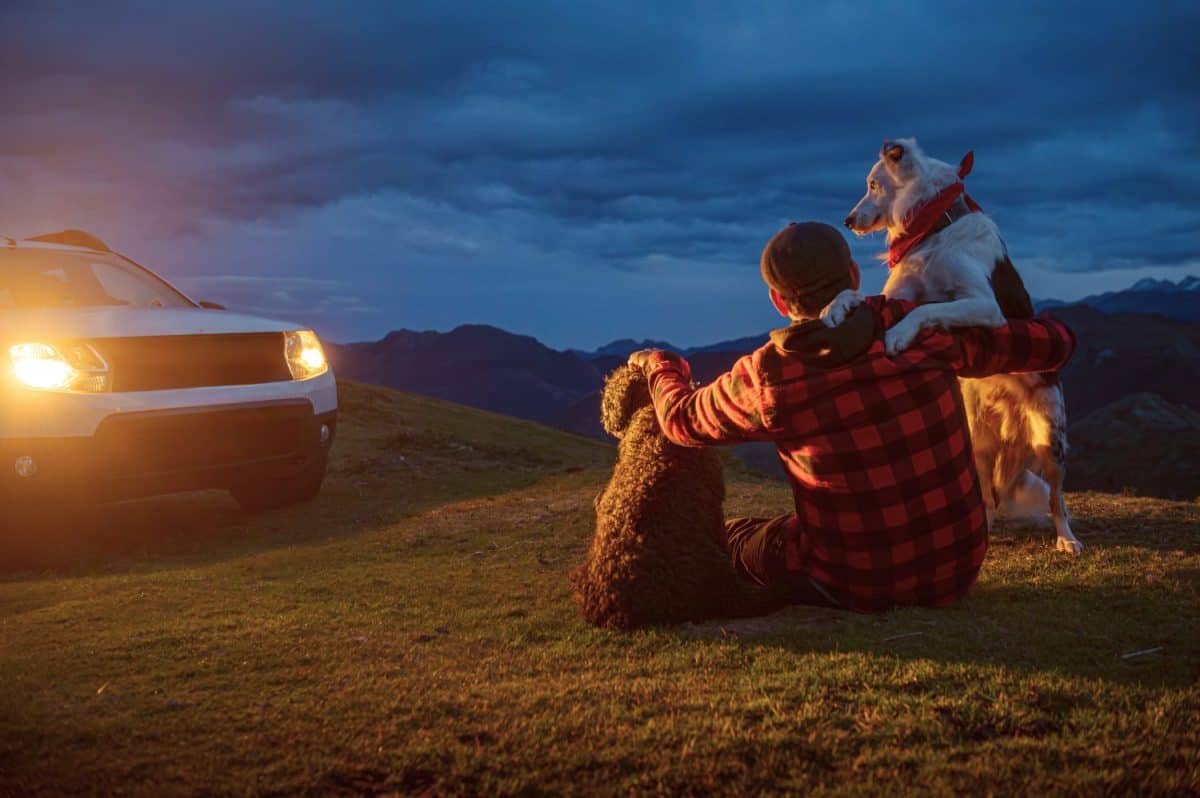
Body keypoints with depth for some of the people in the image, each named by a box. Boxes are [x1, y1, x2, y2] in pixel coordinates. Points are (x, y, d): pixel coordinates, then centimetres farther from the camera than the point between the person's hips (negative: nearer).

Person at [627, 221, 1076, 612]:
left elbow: (682, 420, 3)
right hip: (958, 570, 3)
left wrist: (658, 365, 24)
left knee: (727, 538, 23)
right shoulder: (922, 328, -12)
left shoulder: (767, 377, -17)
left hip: (860, 588, -2)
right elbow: (1053, 345, -1)